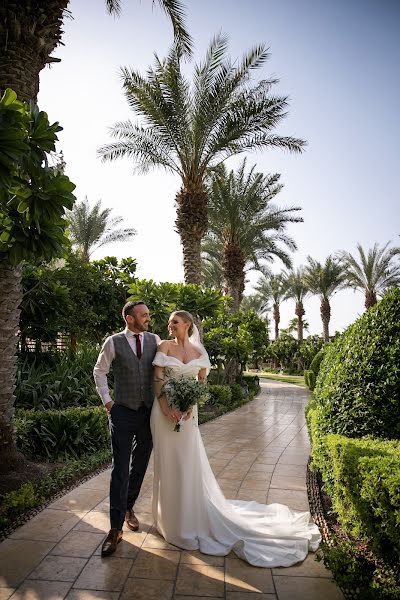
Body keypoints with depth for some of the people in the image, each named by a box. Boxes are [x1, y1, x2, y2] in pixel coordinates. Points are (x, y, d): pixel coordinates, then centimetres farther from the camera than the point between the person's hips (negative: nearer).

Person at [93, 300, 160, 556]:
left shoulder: (155, 340, 1)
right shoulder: (113, 342, -5)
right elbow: (99, 371, 6)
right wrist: (107, 401, 1)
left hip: (149, 411, 3)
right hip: (123, 412, -3)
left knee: (140, 466, 15)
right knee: (120, 469, -2)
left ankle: (128, 507, 37)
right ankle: (116, 528, 7)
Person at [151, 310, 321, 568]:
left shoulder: (199, 352, 5)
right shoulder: (165, 346, -2)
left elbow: (201, 382, 7)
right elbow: (157, 379, -7)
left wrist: (191, 406, -8)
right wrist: (166, 407, -17)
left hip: (187, 411, 2)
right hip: (165, 410, -1)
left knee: (190, 463, 7)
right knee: (168, 463, 8)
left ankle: (192, 516, 27)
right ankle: (171, 517, 28)